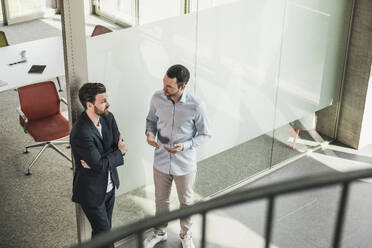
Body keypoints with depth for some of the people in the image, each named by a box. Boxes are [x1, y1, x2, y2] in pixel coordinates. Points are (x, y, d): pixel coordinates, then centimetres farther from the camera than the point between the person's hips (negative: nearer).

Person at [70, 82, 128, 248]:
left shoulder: (108, 118, -6)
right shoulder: (80, 133, -31)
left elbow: (120, 145, -6)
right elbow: (100, 166, -29)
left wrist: (97, 162, -21)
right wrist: (119, 152, -13)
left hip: (110, 185, 7)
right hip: (92, 192, -7)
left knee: (105, 227, 22)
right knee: (103, 231, 7)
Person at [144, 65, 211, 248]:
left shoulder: (196, 106, -24)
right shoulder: (157, 98, -14)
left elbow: (205, 134, -10)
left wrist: (185, 146, -25)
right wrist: (150, 133, -17)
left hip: (185, 164, -2)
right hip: (161, 162, 3)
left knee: (186, 202, 19)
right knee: (161, 200, 23)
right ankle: (160, 232, 49)